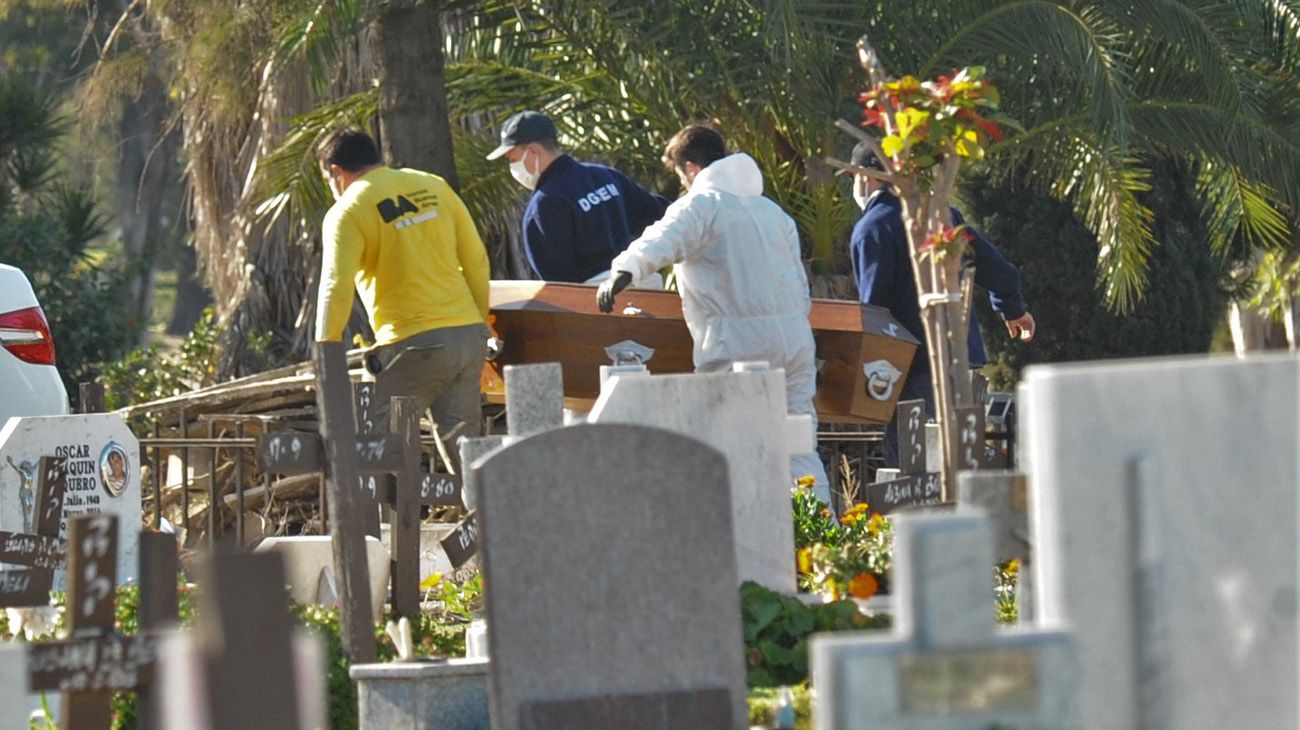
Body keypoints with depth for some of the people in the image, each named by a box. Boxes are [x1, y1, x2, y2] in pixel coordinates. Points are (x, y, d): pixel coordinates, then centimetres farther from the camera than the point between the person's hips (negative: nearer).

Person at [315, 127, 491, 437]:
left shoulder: (348, 211, -4)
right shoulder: (435, 187, 13)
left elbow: (337, 288, -13)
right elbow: (477, 262, 14)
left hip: (414, 345, -6)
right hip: (468, 334, 6)